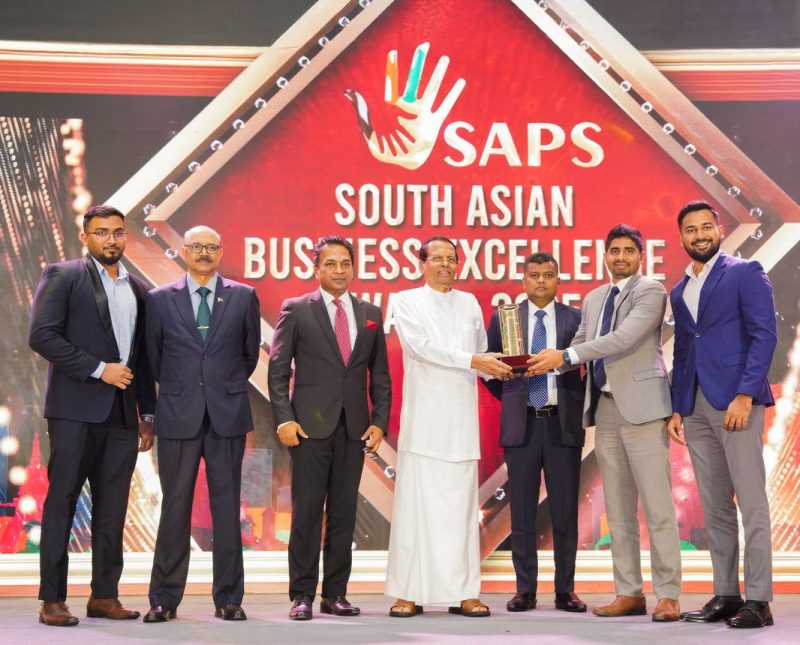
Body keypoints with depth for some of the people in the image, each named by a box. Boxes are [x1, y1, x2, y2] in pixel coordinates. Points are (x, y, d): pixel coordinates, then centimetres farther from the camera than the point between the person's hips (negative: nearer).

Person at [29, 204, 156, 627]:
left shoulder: (138, 289, 16)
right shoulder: (63, 276, 0)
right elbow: (41, 336, -11)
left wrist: (148, 414, 15)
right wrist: (99, 369, -14)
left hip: (122, 414, 5)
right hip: (75, 410, -5)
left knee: (112, 508, 6)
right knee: (62, 501, -2)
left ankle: (104, 596, 12)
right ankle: (52, 600, 1)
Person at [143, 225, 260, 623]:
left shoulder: (243, 297, 5)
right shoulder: (160, 299, 5)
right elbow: (153, 355, 12)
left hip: (227, 415, 0)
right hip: (178, 415, 0)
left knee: (227, 505, 3)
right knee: (175, 505, 3)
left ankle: (229, 598, 10)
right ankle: (164, 600, 11)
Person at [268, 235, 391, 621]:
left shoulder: (370, 314, 12)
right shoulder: (296, 310, 3)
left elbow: (380, 374, 13)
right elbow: (278, 369, 0)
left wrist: (380, 421, 3)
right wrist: (284, 418, -10)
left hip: (354, 428, 3)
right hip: (310, 426, -3)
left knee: (344, 512, 6)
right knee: (307, 512, -2)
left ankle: (335, 594, 13)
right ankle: (302, 595, 6)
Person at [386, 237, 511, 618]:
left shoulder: (469, 303, 17)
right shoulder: (407, 301, 4)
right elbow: (422, 346, -9)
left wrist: (497, 367, 0)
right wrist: (472, 360, -17)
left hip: (461, 421, 4)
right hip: (422, 420, -3)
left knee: (461, 507, 3)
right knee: (415, 504, -4)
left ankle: (463, 593, 5)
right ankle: (408, 594, 0)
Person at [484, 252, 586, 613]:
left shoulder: (575, 319, 4)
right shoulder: (504, 318, 7)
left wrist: (579, 405, -1)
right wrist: (509, 398, 7)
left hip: (564, 424, -1)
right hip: (521, 424, 1)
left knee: (565, 512, 3)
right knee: (522, 512, 4)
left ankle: (565, 590, 11)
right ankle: (525, 590, 11)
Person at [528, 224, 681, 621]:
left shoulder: (650, 291, -4)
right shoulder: (593, 299, 18)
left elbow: (625, 338, -17)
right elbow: (580, 346, 16)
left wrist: (565, 356, -19)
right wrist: (545, 362, -4)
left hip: (641, 407, -7)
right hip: (605, 409, 7)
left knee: (657, 505, -6)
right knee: (617, 509, 8)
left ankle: (667, 595, -3)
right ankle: (629, 593, 13)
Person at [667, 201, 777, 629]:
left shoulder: (745, 273, 0)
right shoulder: (679, 291, 19)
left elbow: (764, 335, -8)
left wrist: (744, 395, -17)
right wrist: (676, 408, 12)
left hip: (735, 400, -6)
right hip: (696, 408, 7)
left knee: (751, 502, -6)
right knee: (715, 506, 8)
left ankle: (757, 599, -4)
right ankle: (725, 594, 12)